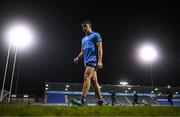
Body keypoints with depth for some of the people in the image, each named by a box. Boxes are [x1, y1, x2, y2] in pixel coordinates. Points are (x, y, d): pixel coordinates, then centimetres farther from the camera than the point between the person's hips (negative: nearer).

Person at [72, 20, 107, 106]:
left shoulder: (95, 35, 3)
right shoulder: (83, 39, 25)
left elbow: (99, 48, -7)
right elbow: (82, 51, 26)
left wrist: (99, 61, -17)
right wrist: (78, 58, 5)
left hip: (93, 60, -8)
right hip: (87, 61, 8)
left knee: (86, 77, -20)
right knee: (93, 81, 4)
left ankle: (82, 99, -25)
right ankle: (100, 100, 8)